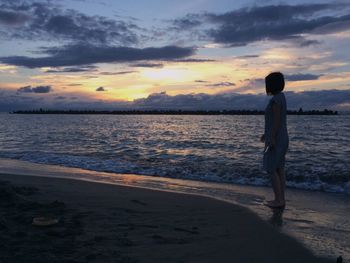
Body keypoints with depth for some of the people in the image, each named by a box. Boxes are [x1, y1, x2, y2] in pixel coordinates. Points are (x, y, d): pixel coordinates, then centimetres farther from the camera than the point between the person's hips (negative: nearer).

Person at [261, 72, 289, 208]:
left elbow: (277, 120, -23)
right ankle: (281, 199, 15)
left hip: (275, 140, -10)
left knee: (271, 170, -3)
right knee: (279, 170, 11)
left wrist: (271, 139, -24)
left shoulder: (276, 99, -18)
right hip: (280, 138, 10)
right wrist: (267, 133, 27)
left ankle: (278, 201, 1)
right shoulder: (281, 98, 14)